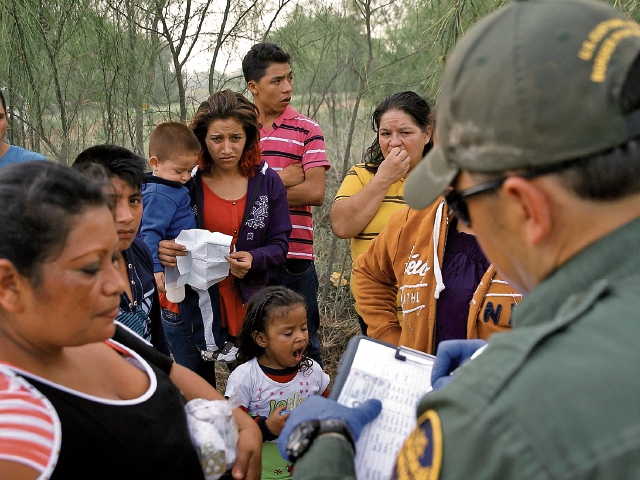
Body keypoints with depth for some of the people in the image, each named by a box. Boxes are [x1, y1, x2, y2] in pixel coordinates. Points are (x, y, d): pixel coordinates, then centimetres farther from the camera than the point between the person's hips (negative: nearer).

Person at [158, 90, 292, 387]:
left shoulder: (266, 181, 0)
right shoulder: (185, 181, -5)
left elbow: (280, 245, 0)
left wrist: (253, 259, -21)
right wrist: (160, 250, -24)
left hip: (248, 307, 1)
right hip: (190, 308, -1)